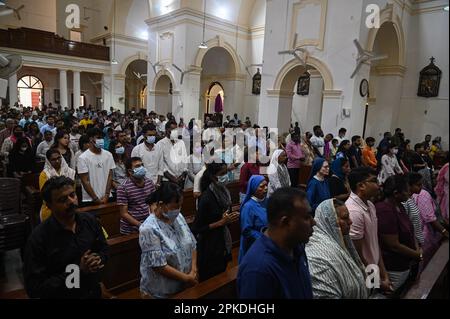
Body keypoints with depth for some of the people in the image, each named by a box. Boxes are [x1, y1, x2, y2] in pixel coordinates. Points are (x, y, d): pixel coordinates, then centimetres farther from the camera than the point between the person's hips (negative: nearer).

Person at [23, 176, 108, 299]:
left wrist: (99, 259, -17)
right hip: (62, 295, -4)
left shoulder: (90, 220, -9)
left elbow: (104, 249, 5)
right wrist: (79, 271, -27)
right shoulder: (38, 238, -22)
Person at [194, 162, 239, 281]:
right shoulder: (207, 197, -22)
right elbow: (197, 228, -19)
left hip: (223, 242, 7)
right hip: (210, 247, -7)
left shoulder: (223, 191, -1)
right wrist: (221, 222, -23)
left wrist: (231, 217, -5)